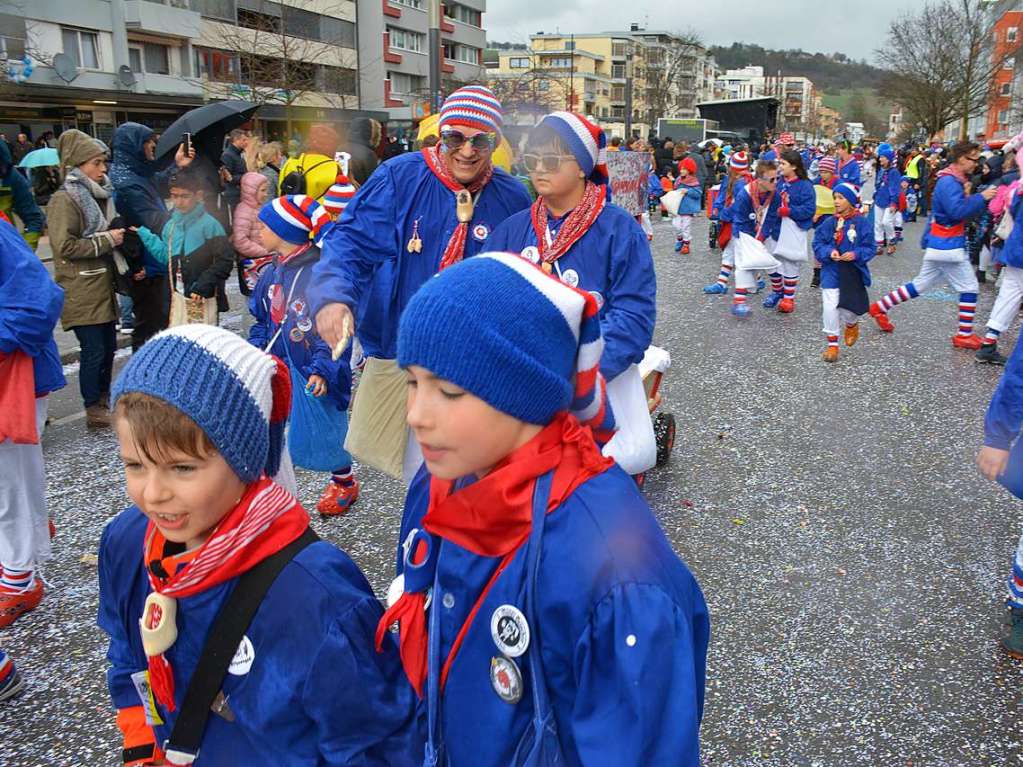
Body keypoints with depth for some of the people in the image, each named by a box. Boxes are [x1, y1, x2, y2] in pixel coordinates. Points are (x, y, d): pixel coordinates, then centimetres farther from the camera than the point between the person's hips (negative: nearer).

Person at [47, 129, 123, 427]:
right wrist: (107, 240, -15)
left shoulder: (98, 195, 16)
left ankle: (104, 401, 27)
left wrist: (118, 235, 11)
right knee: (94, 351, -5)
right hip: (81, 294, -8)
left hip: (103, 288, 8)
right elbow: (65, 246, -18)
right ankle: (93, 410, 7)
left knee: (108, 347, 13)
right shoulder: (64, 200, -11)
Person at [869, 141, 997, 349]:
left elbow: (964, 210, 19)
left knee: (920, 285, 17)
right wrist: (981, 197, -23)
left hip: (939, 244, 10)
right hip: (948, 246, -10)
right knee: (969, 287, 1)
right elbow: (957, 211, -29)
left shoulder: (954, 181, 13)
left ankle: (879, 308, 20)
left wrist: (980, 199, 5)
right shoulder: (949, 182, -19)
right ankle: (964, 335, 8)